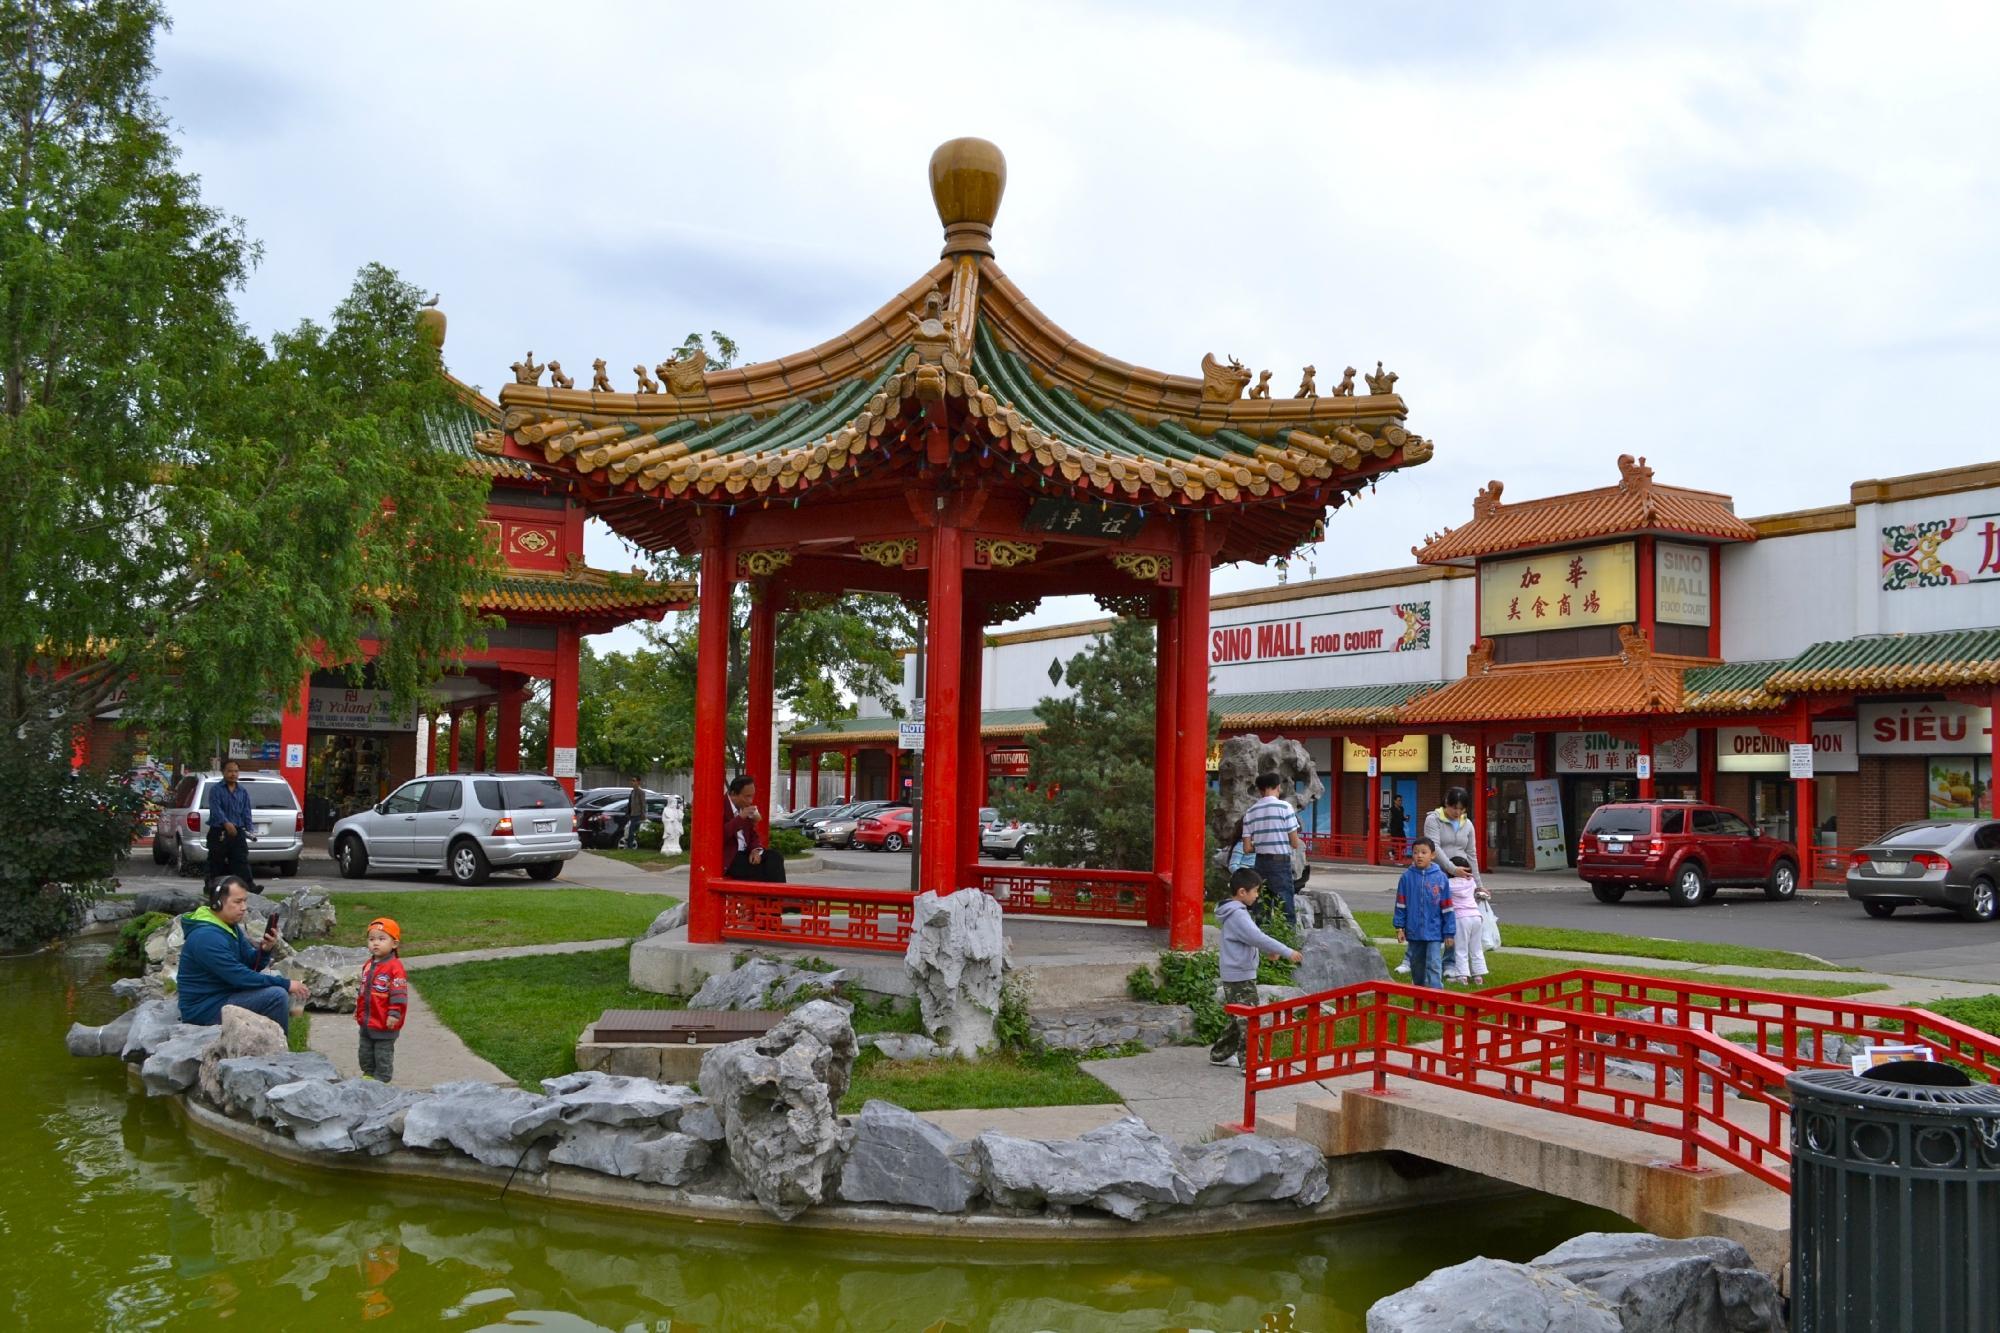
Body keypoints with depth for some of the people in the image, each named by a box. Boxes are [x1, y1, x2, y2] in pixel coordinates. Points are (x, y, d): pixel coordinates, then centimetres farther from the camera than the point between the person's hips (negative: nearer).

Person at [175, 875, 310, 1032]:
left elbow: (251, 965, 9)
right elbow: (240, 977, -25)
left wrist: (265, 949, -13)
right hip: (205, 1009, -10)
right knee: (277, 995, -23)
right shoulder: (207, 937, -24)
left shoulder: (230, 926, 8)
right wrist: (286, 984, -21)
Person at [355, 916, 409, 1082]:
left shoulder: (394, 967, -18)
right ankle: (368, 1073, 34)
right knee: (365, 1050, 19)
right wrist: (358, 1009, 22)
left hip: (384, 1023, -8)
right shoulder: (368, 965, 7)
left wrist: (394, 1014, -23)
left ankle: (381, 1078, 14)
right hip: (366, 1020, 8)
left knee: (383, 1053, 4)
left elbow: (399, 994, -20)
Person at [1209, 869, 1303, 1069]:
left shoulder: (1235, 912, 13)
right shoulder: (1238, 915, -21)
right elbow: (1258, 938, -28)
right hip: (1241, 977, -11)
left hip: (1233, 977, 11)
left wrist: (1270, 950, 21)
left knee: (1238, 1018, 19)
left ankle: (1221, 1054, 28)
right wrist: (1287, 952, -25)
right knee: (1248, 1020, -6)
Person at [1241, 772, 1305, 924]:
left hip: (1261, 862, 4)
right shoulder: (1284, 807, -7)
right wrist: (1300, 844, 15)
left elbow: (1247, 848, 3)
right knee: (1286, 908, -2)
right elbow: (1295, 843, -7)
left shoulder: (1250, 812, 5)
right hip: (1281, 861, -4)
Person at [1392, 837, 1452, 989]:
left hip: (1434, 932, -2)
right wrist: (1399, 927, 0)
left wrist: (1449, 932, -1)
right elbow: (1400, 904, 3)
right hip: (1414, 931, 2)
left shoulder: (1440, 878, -5)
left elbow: (1447, 908, -1)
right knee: (1417, 965, 17)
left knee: (1434, 966, -9)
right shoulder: (1407, 877, -3)